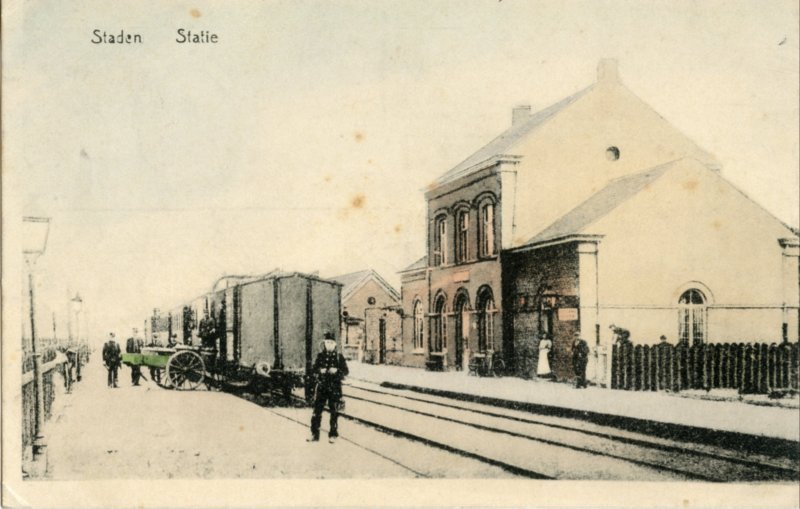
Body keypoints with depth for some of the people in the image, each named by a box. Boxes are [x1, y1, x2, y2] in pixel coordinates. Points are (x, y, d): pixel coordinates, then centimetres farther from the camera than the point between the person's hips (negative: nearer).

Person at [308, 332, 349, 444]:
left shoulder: (339, 357, 2)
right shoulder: (320, 356, 7)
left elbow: (346, 371, -1)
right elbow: (314, 370, 7)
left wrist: (336, 371, -18)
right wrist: (320, 371, -15)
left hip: (335, 387, -1)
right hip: (321, 386, 1)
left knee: (334, 411, 5)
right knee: (317, 410, 1)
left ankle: (333, 435, 16)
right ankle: (314, 434, 10)